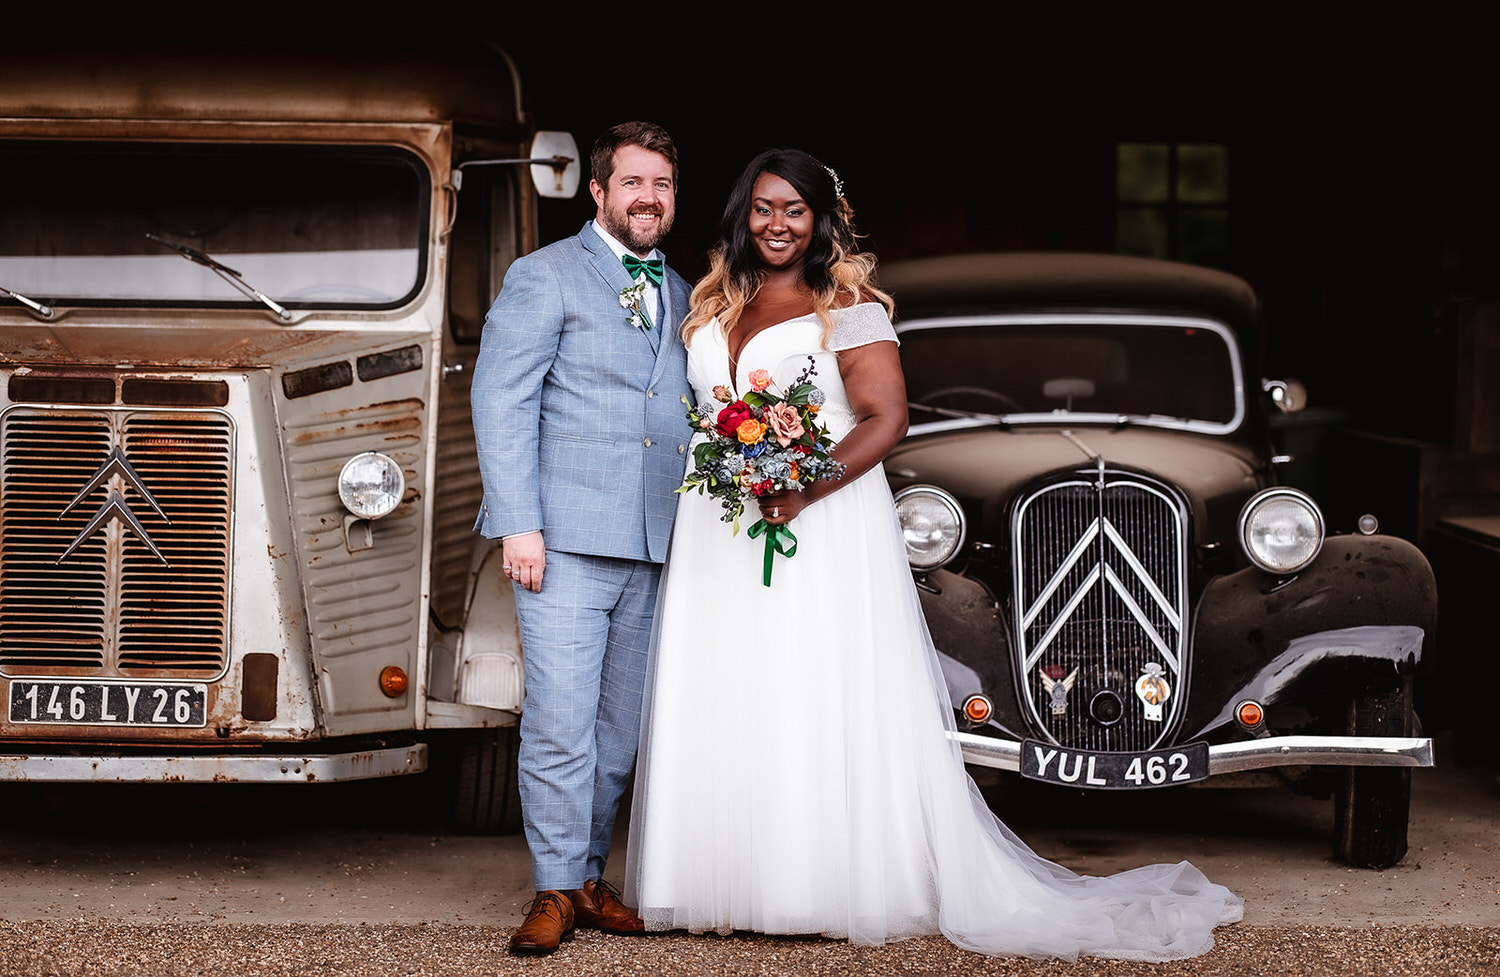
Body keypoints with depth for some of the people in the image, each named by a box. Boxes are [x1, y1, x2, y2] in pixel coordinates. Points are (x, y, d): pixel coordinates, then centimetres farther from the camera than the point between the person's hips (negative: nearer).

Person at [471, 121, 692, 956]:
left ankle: (588, 875, 19)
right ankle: (557, 892, -2)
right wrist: (519, 523, -13)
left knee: (620, 731, 9)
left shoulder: (680, 296, 19)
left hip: (652, 549, 6)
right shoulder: (545, 276, 2)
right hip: (566, 541, -5)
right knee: (561, 725, -10)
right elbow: (502, 400, -5)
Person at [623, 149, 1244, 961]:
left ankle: (835, 887, -1)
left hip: (822, 531, -6)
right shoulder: (714, 306, 15)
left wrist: (805, 489, -22)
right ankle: (728, 883, 9)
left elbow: (886, 419, -10)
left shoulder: (847, 307, -3)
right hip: (718, 537, 6)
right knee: (725, 704, 4)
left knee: (821, 705, -6)